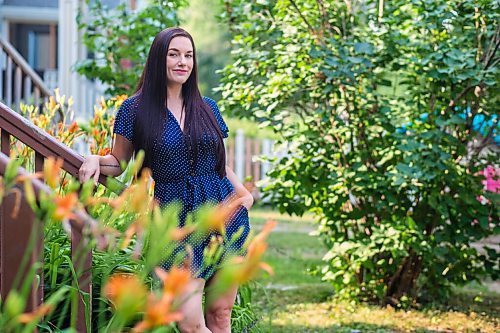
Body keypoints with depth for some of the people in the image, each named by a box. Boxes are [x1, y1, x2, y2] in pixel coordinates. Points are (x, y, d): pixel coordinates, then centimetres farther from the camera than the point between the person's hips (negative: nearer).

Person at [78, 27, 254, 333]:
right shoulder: (136, 109, 1)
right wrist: (95, 160, -14)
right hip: (177, 220, -3)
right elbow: (119, 163, 7)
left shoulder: (208, 108, 10)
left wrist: (242, 192, 1)